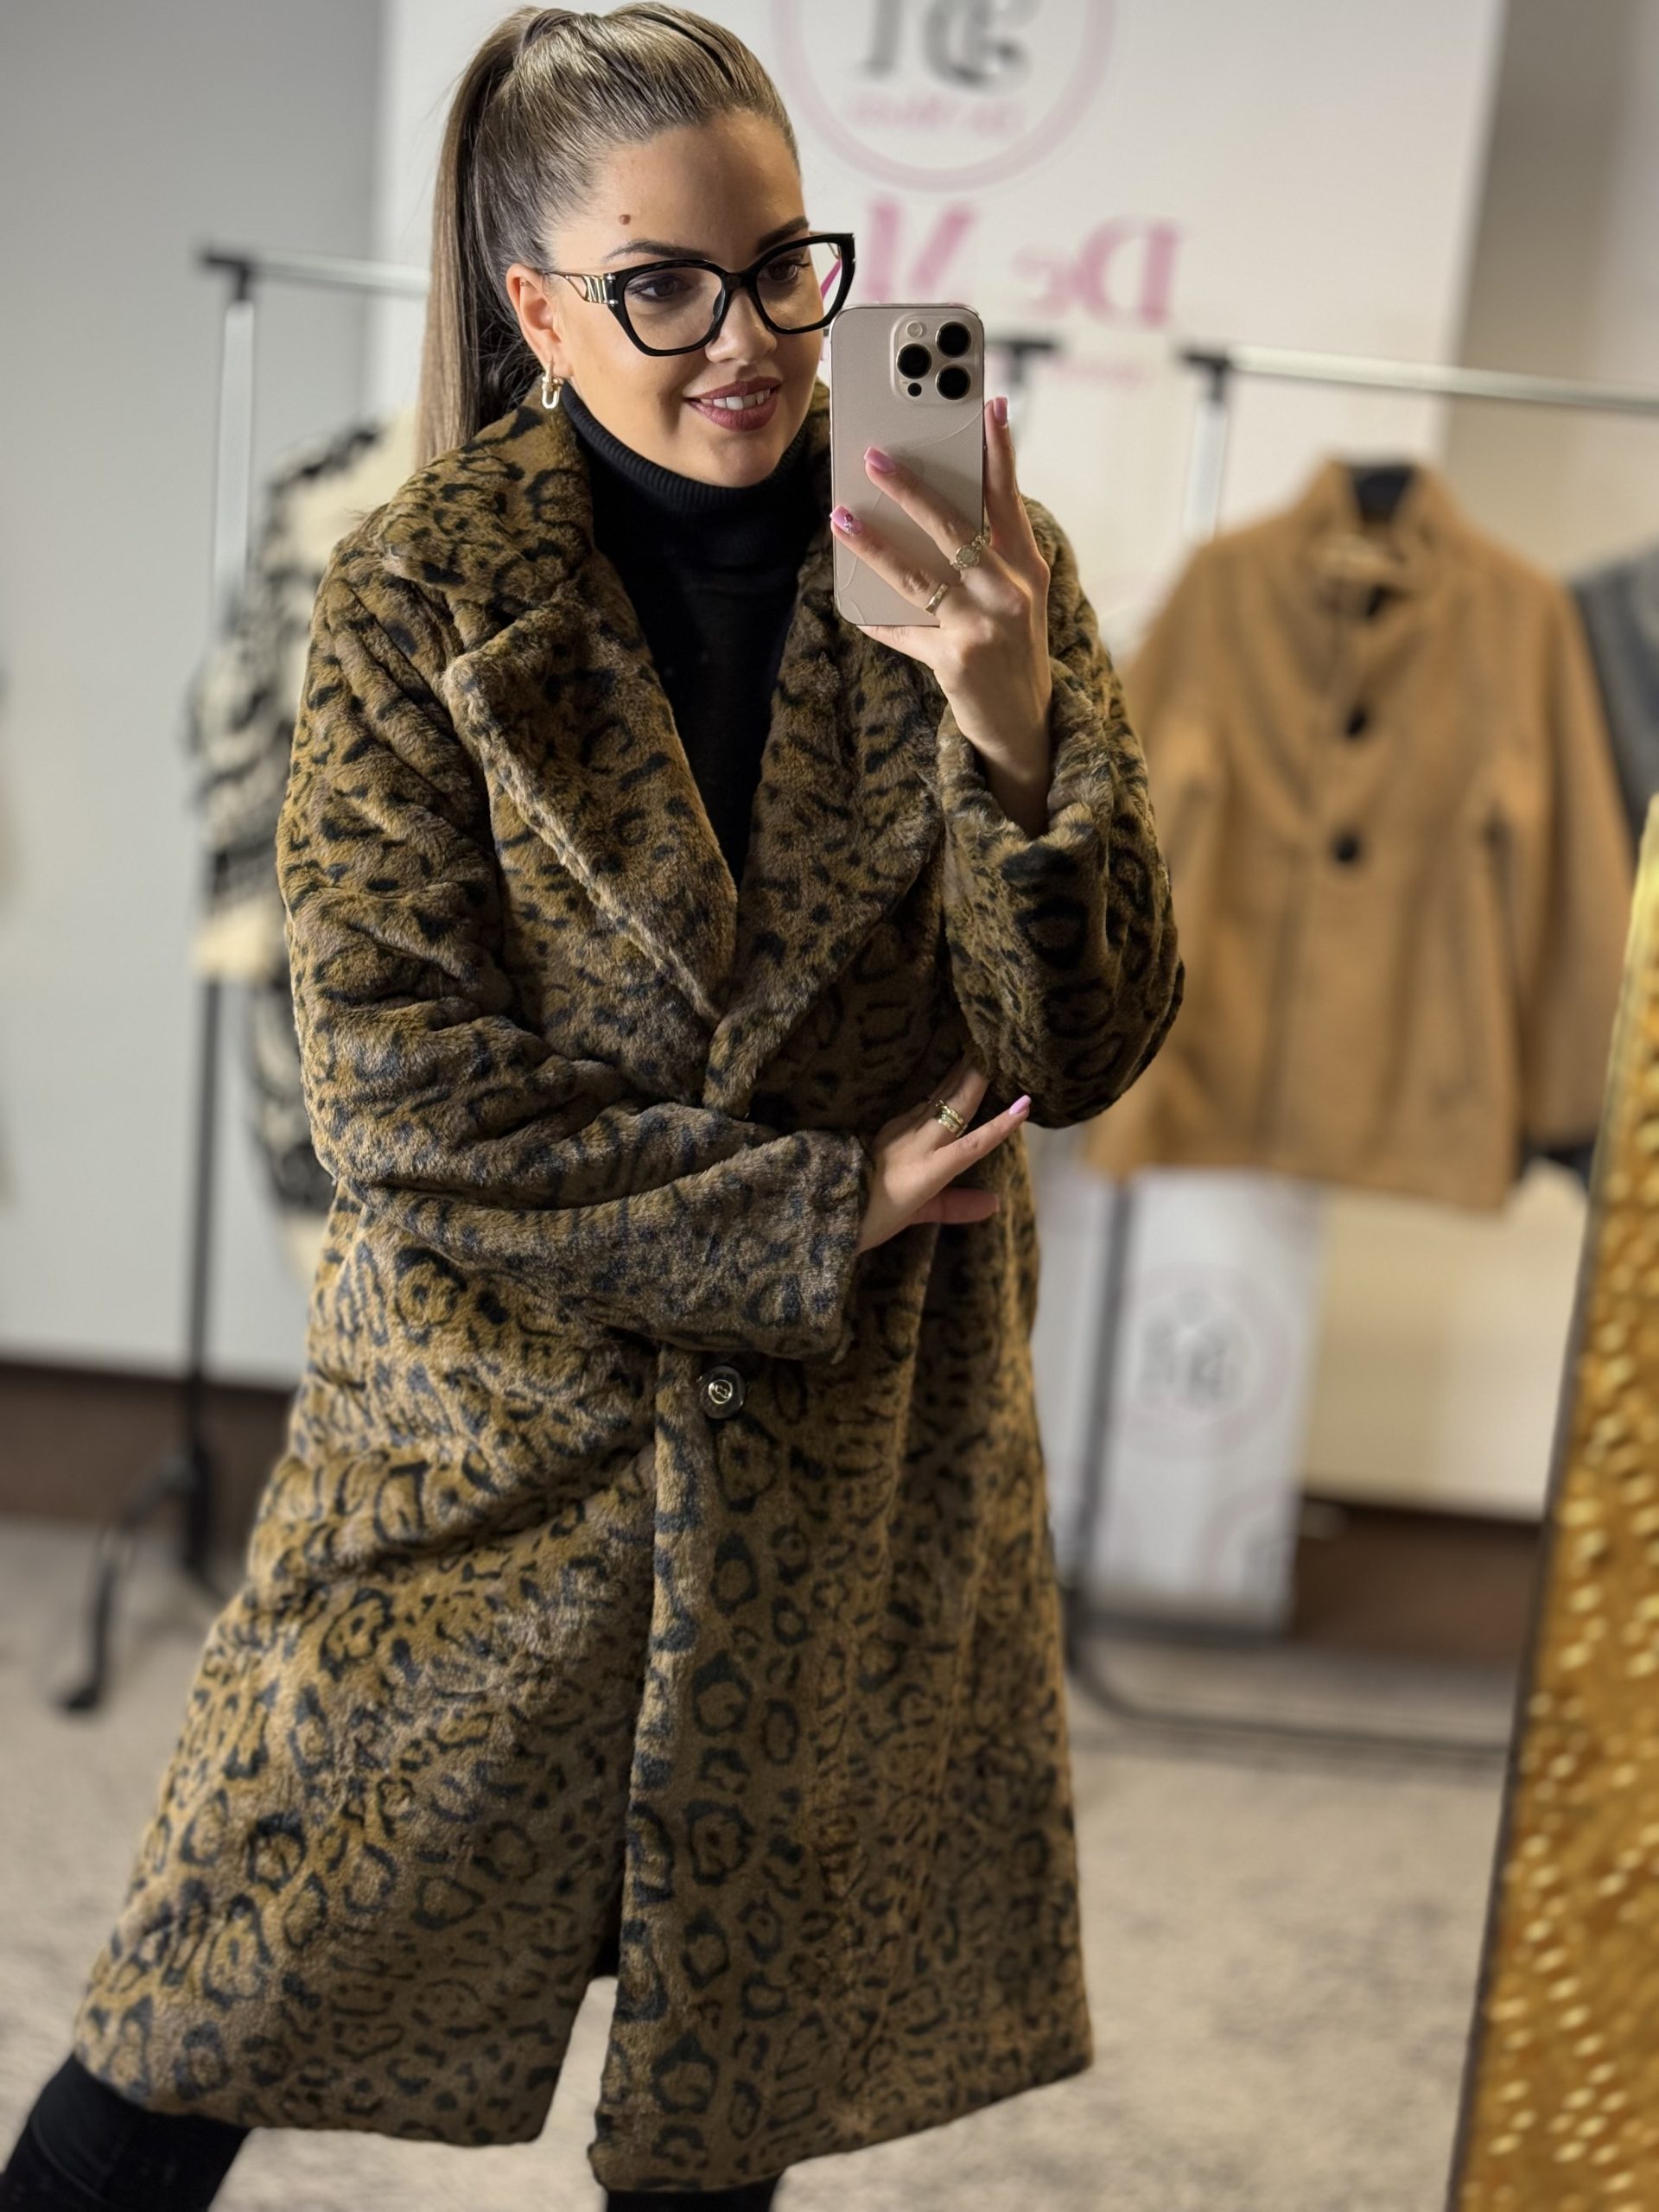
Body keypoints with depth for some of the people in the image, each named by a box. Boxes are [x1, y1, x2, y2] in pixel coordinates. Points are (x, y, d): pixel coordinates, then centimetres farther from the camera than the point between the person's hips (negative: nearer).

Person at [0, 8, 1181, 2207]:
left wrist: (1014, 731, -25)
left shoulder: (980, 565, -4)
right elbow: (404, 1100, -12)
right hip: (489, 1448, -1)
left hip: (853, 1463, 2)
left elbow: (1091, 1050, -8)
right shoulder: (421, 594, -8)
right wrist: (815, 1203, -15)